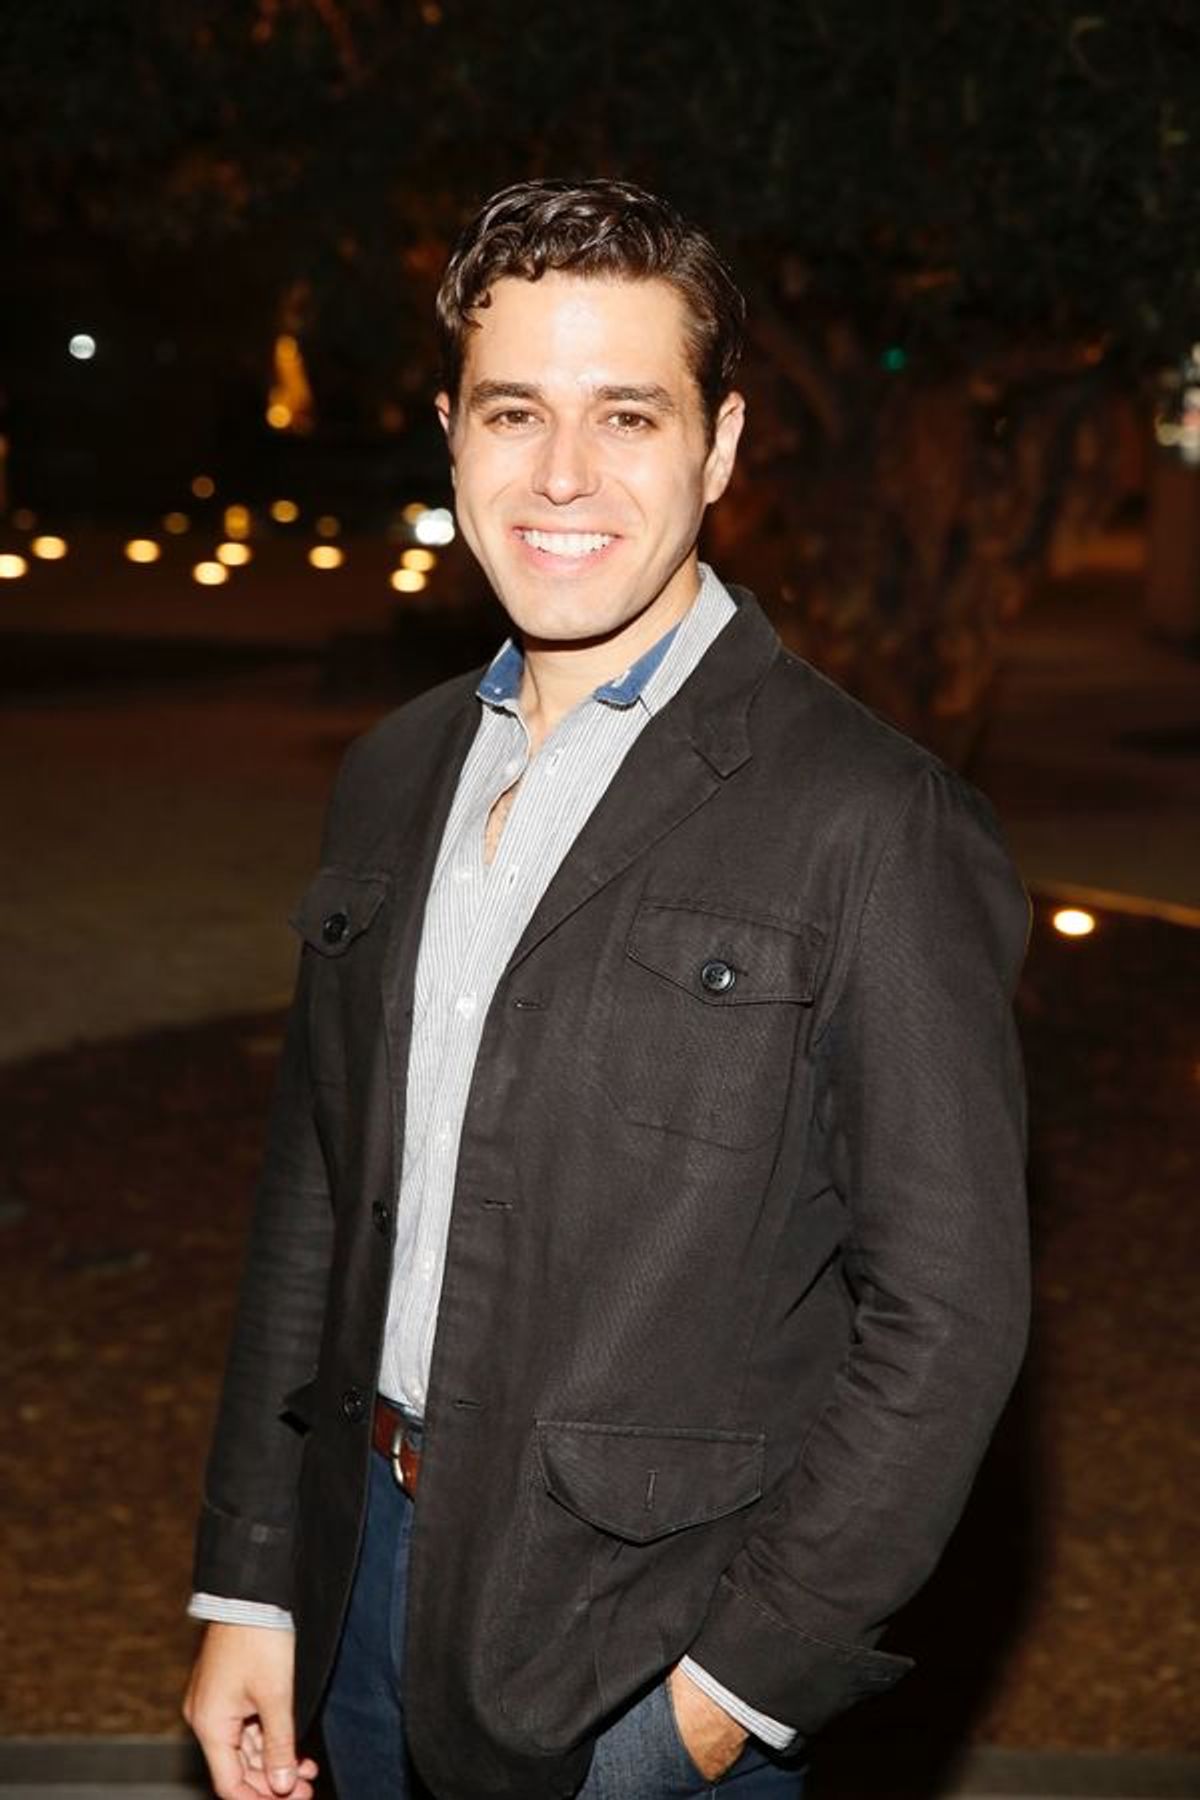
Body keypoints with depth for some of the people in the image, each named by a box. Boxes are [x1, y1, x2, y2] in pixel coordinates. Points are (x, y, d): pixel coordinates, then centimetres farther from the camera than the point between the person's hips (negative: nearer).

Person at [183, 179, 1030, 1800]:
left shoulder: (871, 820, -15)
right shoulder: (397, 777, 5)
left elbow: (946, 1312, -15)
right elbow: (317, 1202, 9)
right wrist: (251, 1586, 7)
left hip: (645, 1654, -5)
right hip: (370, 1582, 6)